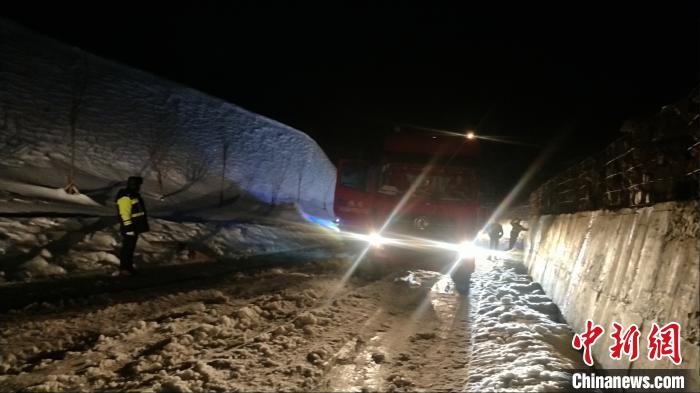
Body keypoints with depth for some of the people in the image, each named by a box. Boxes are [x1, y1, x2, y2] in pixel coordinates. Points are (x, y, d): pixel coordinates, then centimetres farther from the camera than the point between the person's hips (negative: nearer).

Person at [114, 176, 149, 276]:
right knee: (127, 247, -8)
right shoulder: (125, 197, -16)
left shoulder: (134, 195, 17)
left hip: (135, 226, 10)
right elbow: (124, 213, -22)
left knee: (131, 247, 14)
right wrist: (128, 226, -24)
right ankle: (124, 269, -5)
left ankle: (129, 267, 21)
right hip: (129, 227, -10)